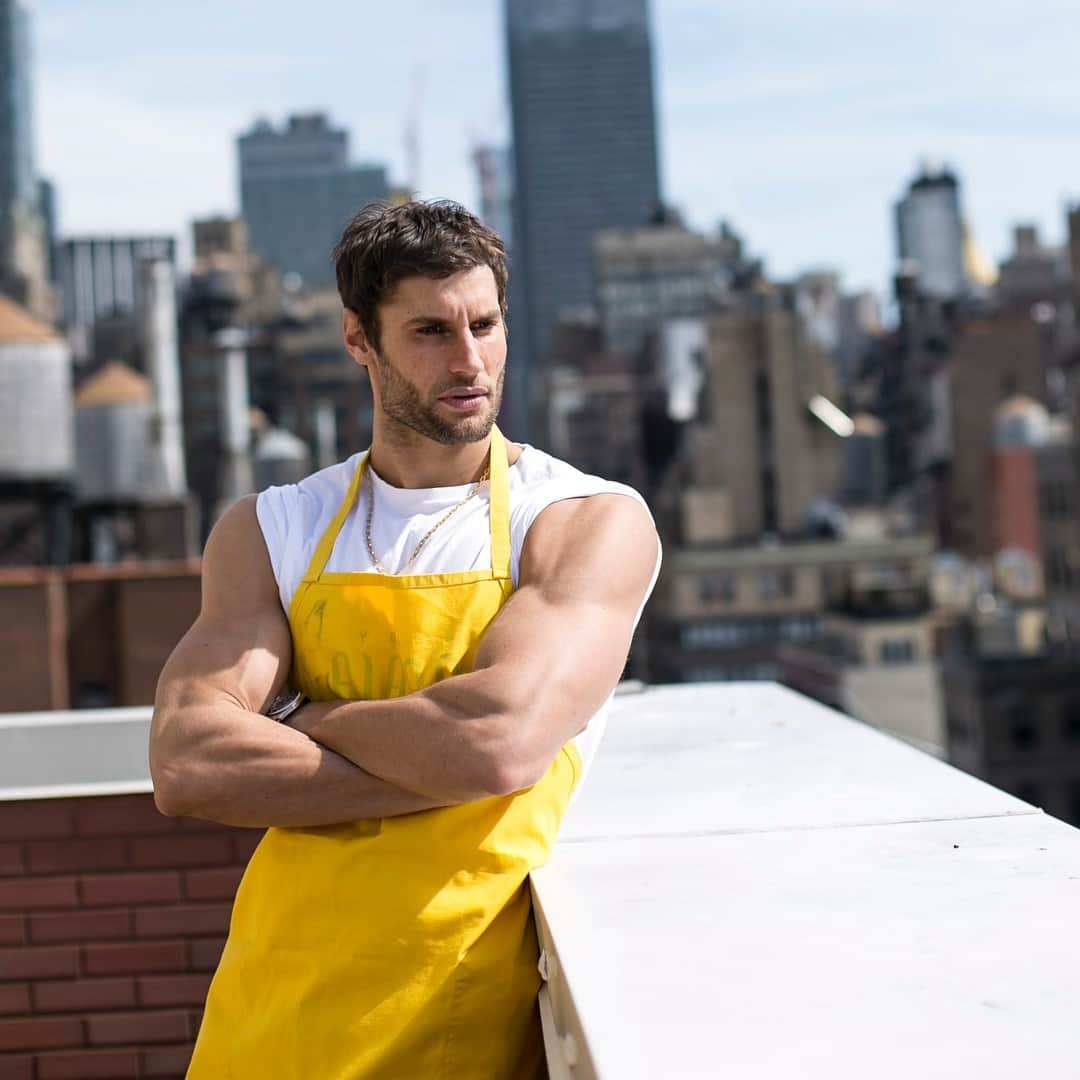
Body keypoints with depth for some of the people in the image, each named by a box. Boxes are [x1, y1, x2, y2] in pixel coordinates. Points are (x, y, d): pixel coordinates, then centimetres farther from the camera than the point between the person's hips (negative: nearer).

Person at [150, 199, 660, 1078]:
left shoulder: (592, 521, -5)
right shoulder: (268, 532, 5)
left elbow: (502, 736, -22)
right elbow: (188, 768, -10)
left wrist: (302, 723, -7)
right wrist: (446, 761, -16)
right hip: (276, 1009, 3)